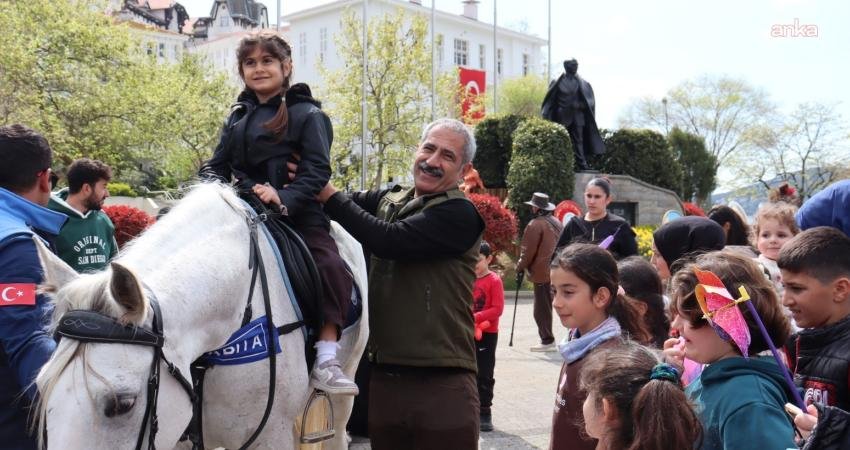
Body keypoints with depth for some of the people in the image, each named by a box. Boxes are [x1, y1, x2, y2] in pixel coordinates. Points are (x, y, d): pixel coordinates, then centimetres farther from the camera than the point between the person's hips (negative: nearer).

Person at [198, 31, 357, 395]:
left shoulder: (307, 115, 1)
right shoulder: (238, 118, 19)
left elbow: (317, 170, -10)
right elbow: (218, 164, 17)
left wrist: (283, 197, -28)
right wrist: (213, 186, -8)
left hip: (297, 214, -5)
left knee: (331, 267, -27)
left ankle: (326, 360, -25)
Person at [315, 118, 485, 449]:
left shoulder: (460, 214, -11)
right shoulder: (388, 201, 11)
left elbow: (389, 241, -21)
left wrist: (328, 194, -14)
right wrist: (305, 181, -18)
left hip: (442, 384, -6)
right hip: (384, 378, 6)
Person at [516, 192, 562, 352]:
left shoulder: (535, 225, -14)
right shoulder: (556, 222, 11)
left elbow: (528, 251, -14)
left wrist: (520, 268, -2)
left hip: (540, 272, -8)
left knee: (541, 308, -2)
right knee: (547, 305, 18)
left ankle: (547, 340, -1)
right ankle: (547, 338, 23)